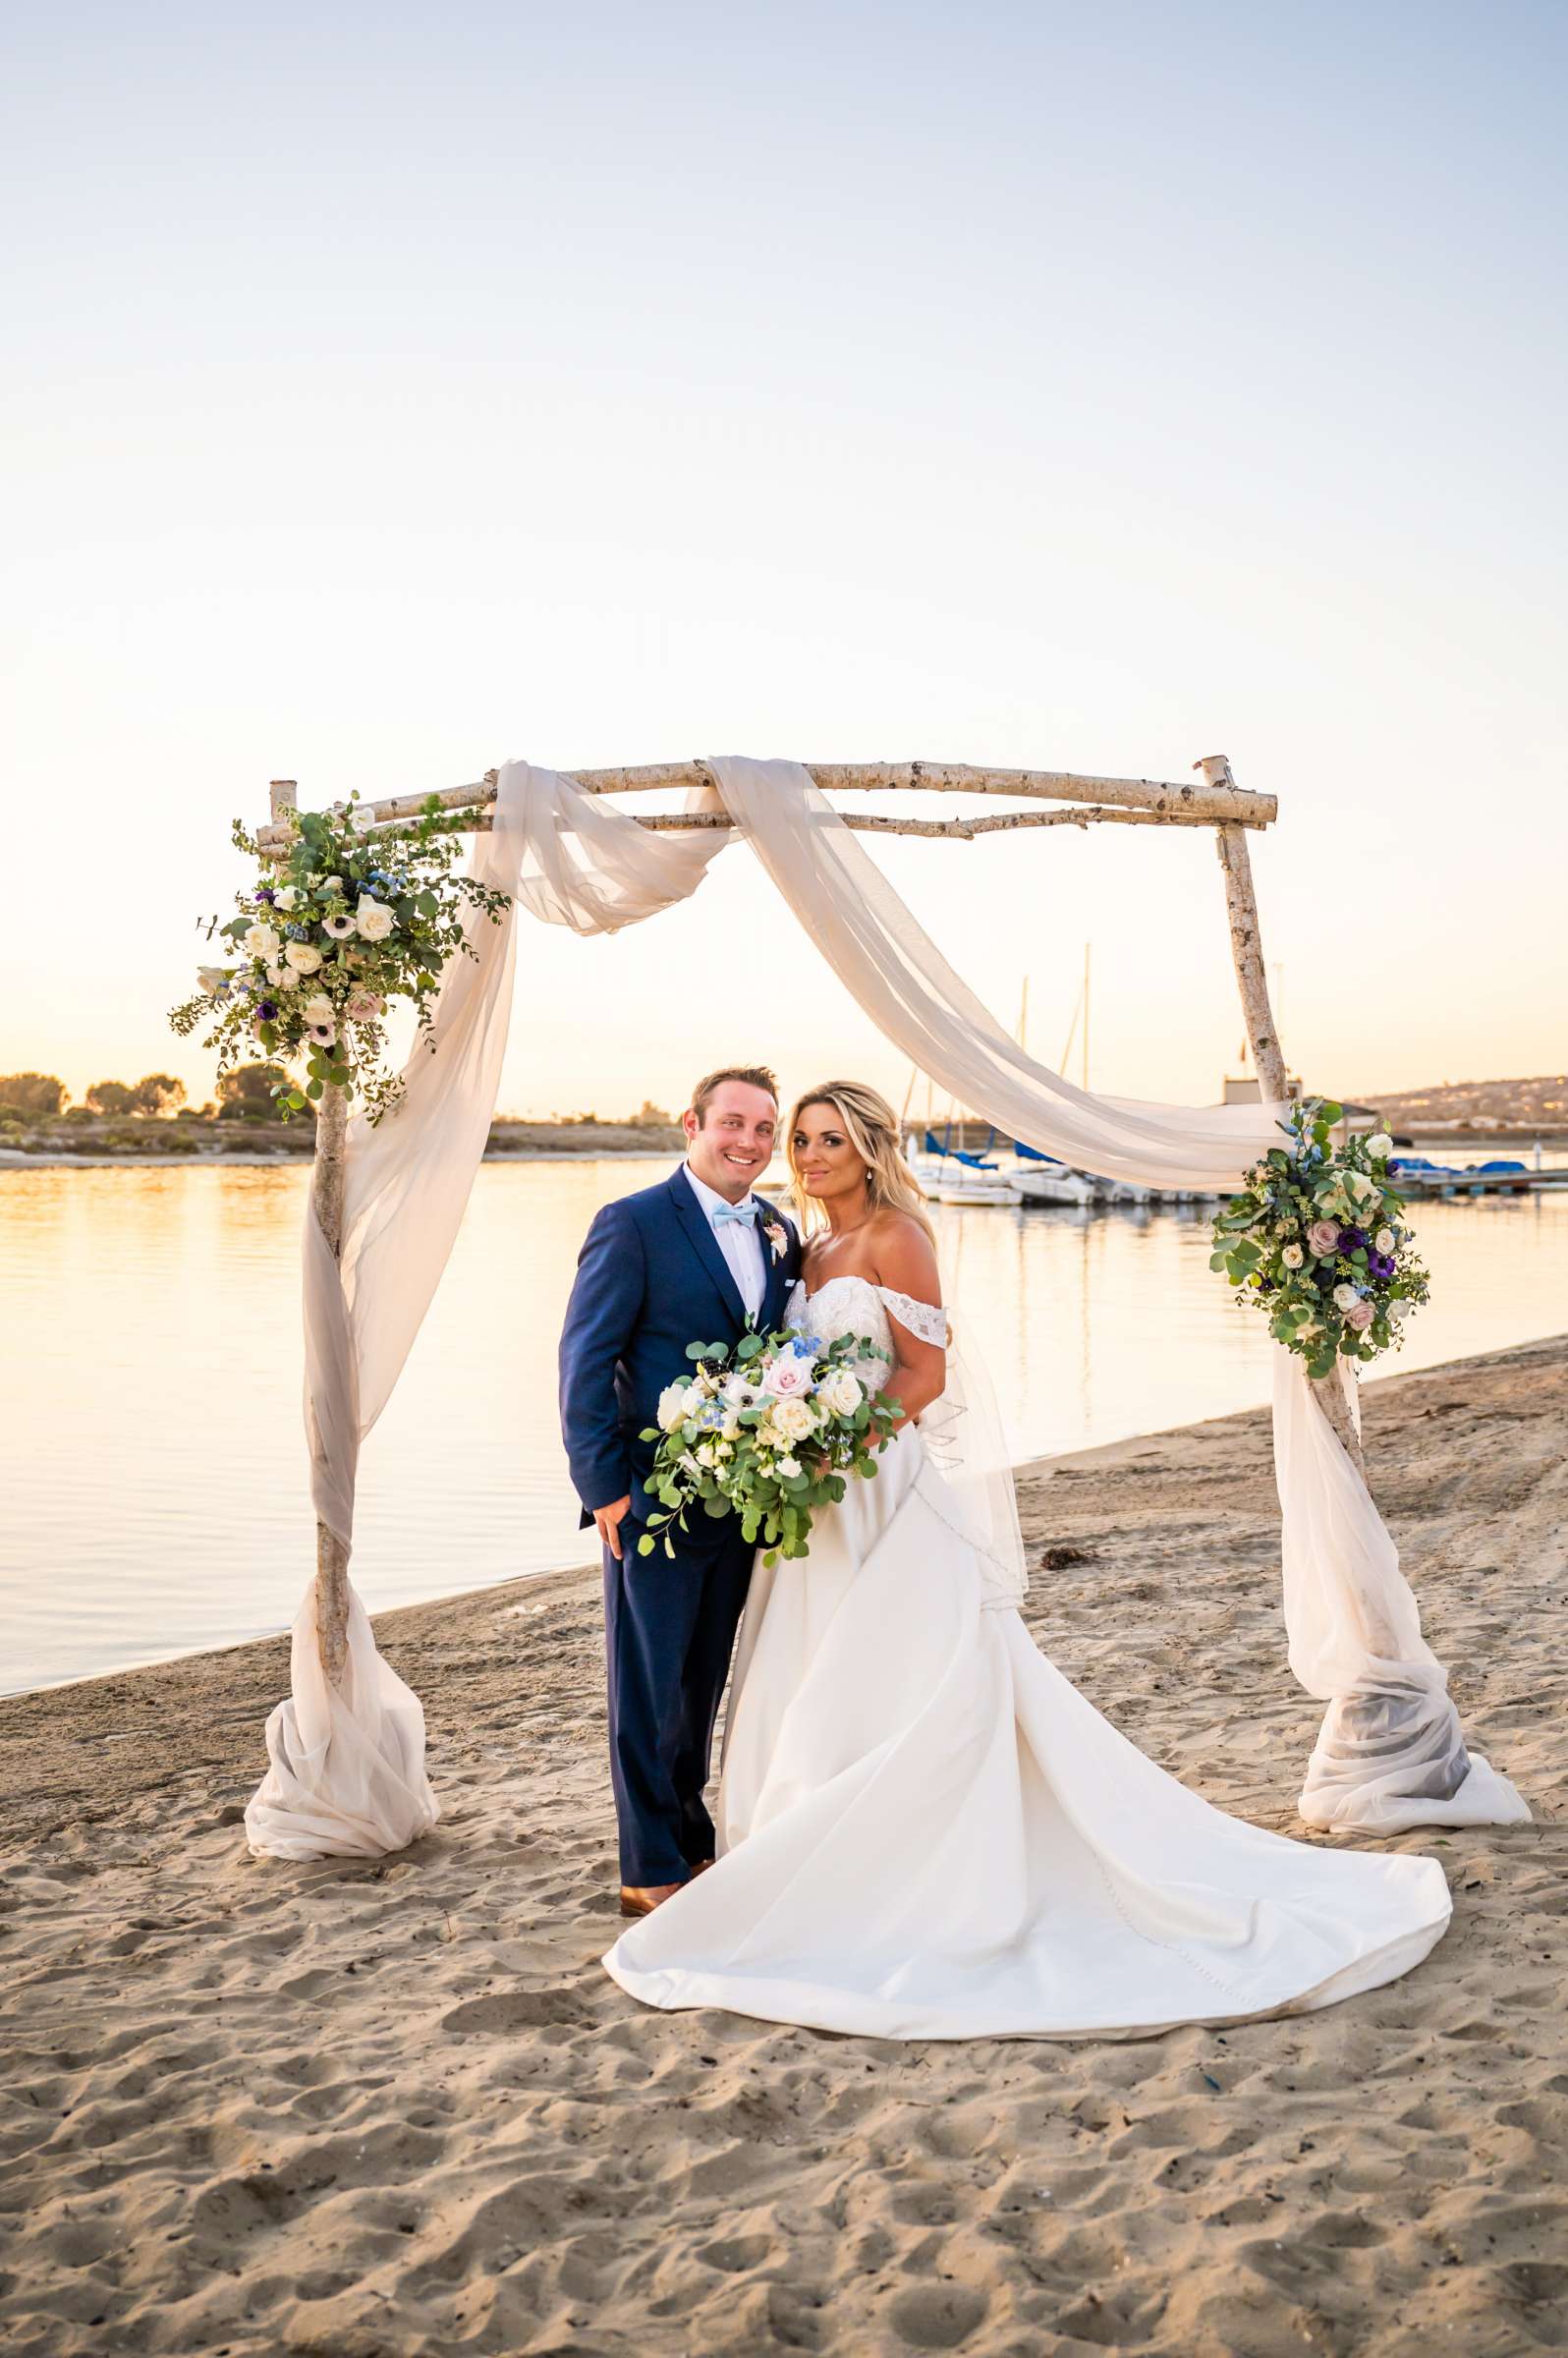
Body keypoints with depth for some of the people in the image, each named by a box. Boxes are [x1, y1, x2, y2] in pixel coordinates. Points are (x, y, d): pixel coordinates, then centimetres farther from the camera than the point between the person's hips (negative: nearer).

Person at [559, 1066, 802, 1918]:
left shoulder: (780, 1233, 10)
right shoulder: (633, 1224, -9)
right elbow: (584, 1362, -11)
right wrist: (604, 1486, -14)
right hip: (653, 1498, -6)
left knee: (702, 1685, 18)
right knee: (649, 1690, 5)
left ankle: (690, 1842, 34)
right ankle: (652, 1871, 18)